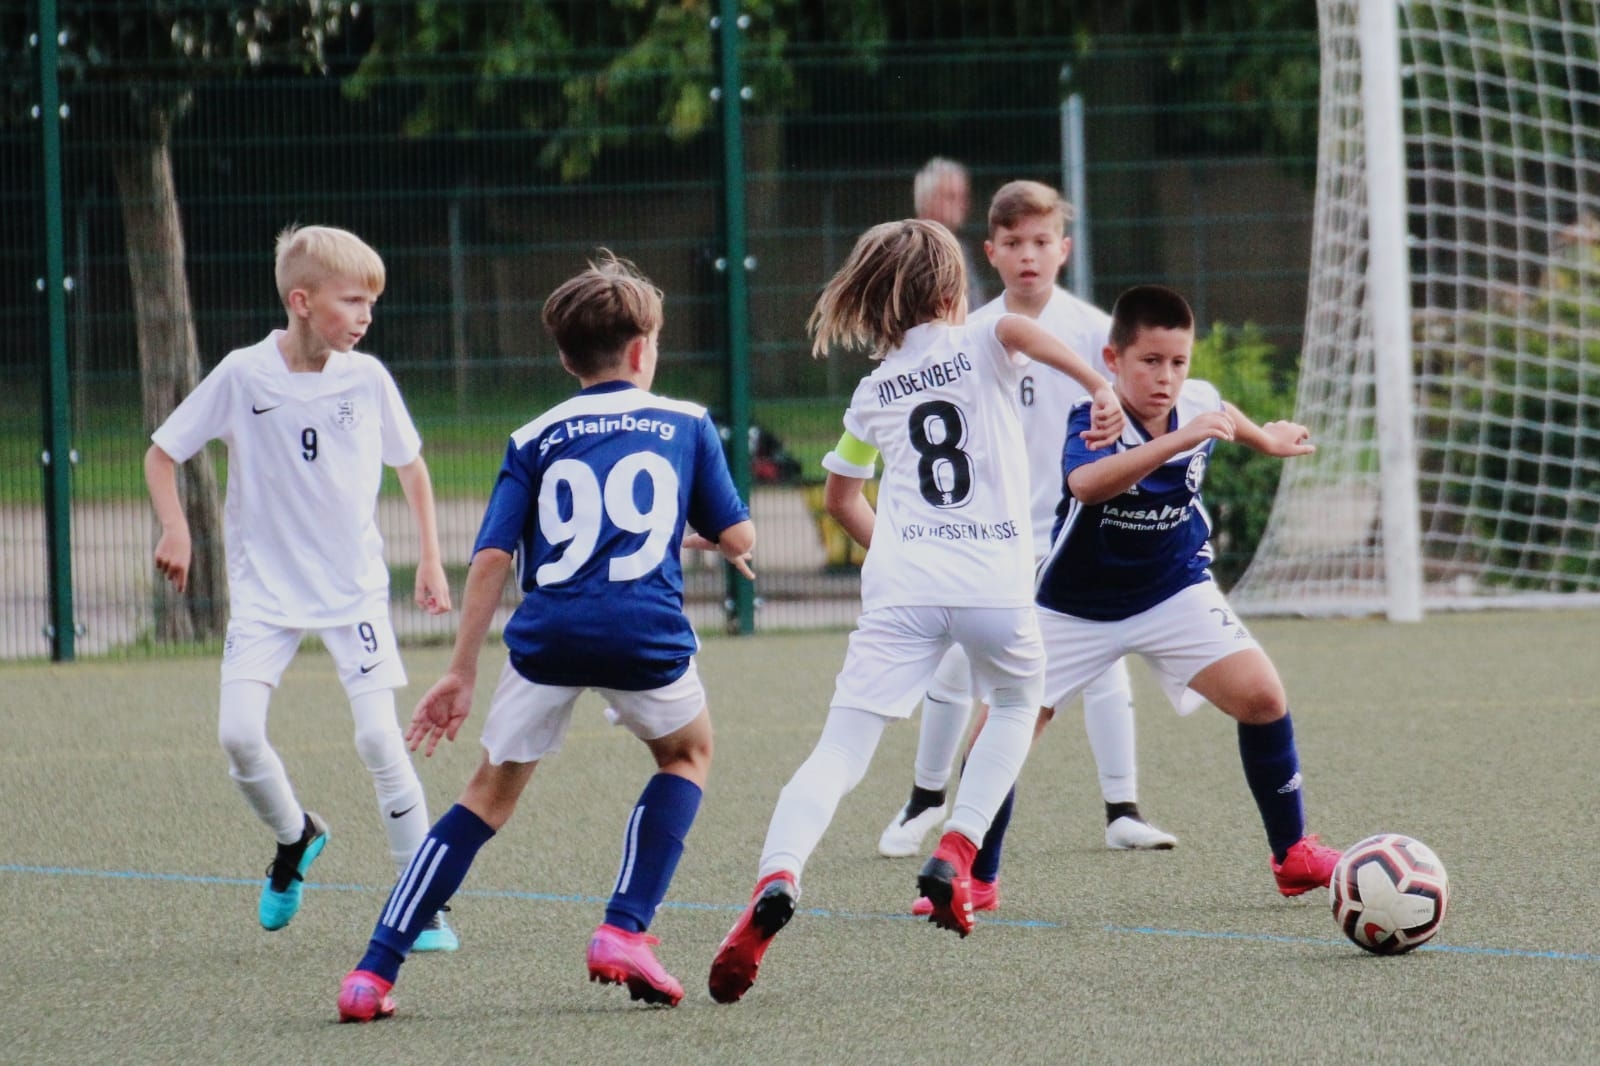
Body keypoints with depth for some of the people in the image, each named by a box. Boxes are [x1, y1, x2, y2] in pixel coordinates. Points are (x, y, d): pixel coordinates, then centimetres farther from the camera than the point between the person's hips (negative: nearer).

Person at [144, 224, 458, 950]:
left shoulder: (366, 378, -4)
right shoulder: (242, 375, -8)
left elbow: (410, 465, 12)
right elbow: (162, 453, 2)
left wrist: (430, 560, 9)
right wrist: (174, 529, -12)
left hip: (354, 586, 0)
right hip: (266, 586, 0)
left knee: (378, 737, -11)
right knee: (239, 734, -15)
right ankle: (295, 840, 16)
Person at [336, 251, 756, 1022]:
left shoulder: (535, 440, 14)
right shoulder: (686, 425, 14)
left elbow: (492, 558, 6)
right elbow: (738, 536, 15)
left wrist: (461, 673, 8)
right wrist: (718, 543, 39)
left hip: (548, 633, 1)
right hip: (646, 634, -1)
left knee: (493, 790, 16)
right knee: (688, 753, 29)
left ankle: (374, 972, 6)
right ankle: (624, 930, 11)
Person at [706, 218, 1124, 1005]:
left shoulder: (874, 392, 19)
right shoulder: (978, 348, 8)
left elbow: (840, 498, 31)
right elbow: (1016, 326, -17)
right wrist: (1098, 386, -21)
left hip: (899, 583, 2)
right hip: (995, 584, -1)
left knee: (839, 755, -5)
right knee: (1017, 704, 30)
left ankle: (775, 881, -32)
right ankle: (956, 853, 12)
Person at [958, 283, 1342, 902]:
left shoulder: (1199, 404, -12)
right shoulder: (1095, 421, -28)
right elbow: (1085, 483, -53)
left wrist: (1266, 439, 33)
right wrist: (1177, 441, -61)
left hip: (1174, 592, 3)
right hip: (1076, 609, -3)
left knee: (1262, 697, -14)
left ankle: (1293, 856, 3)